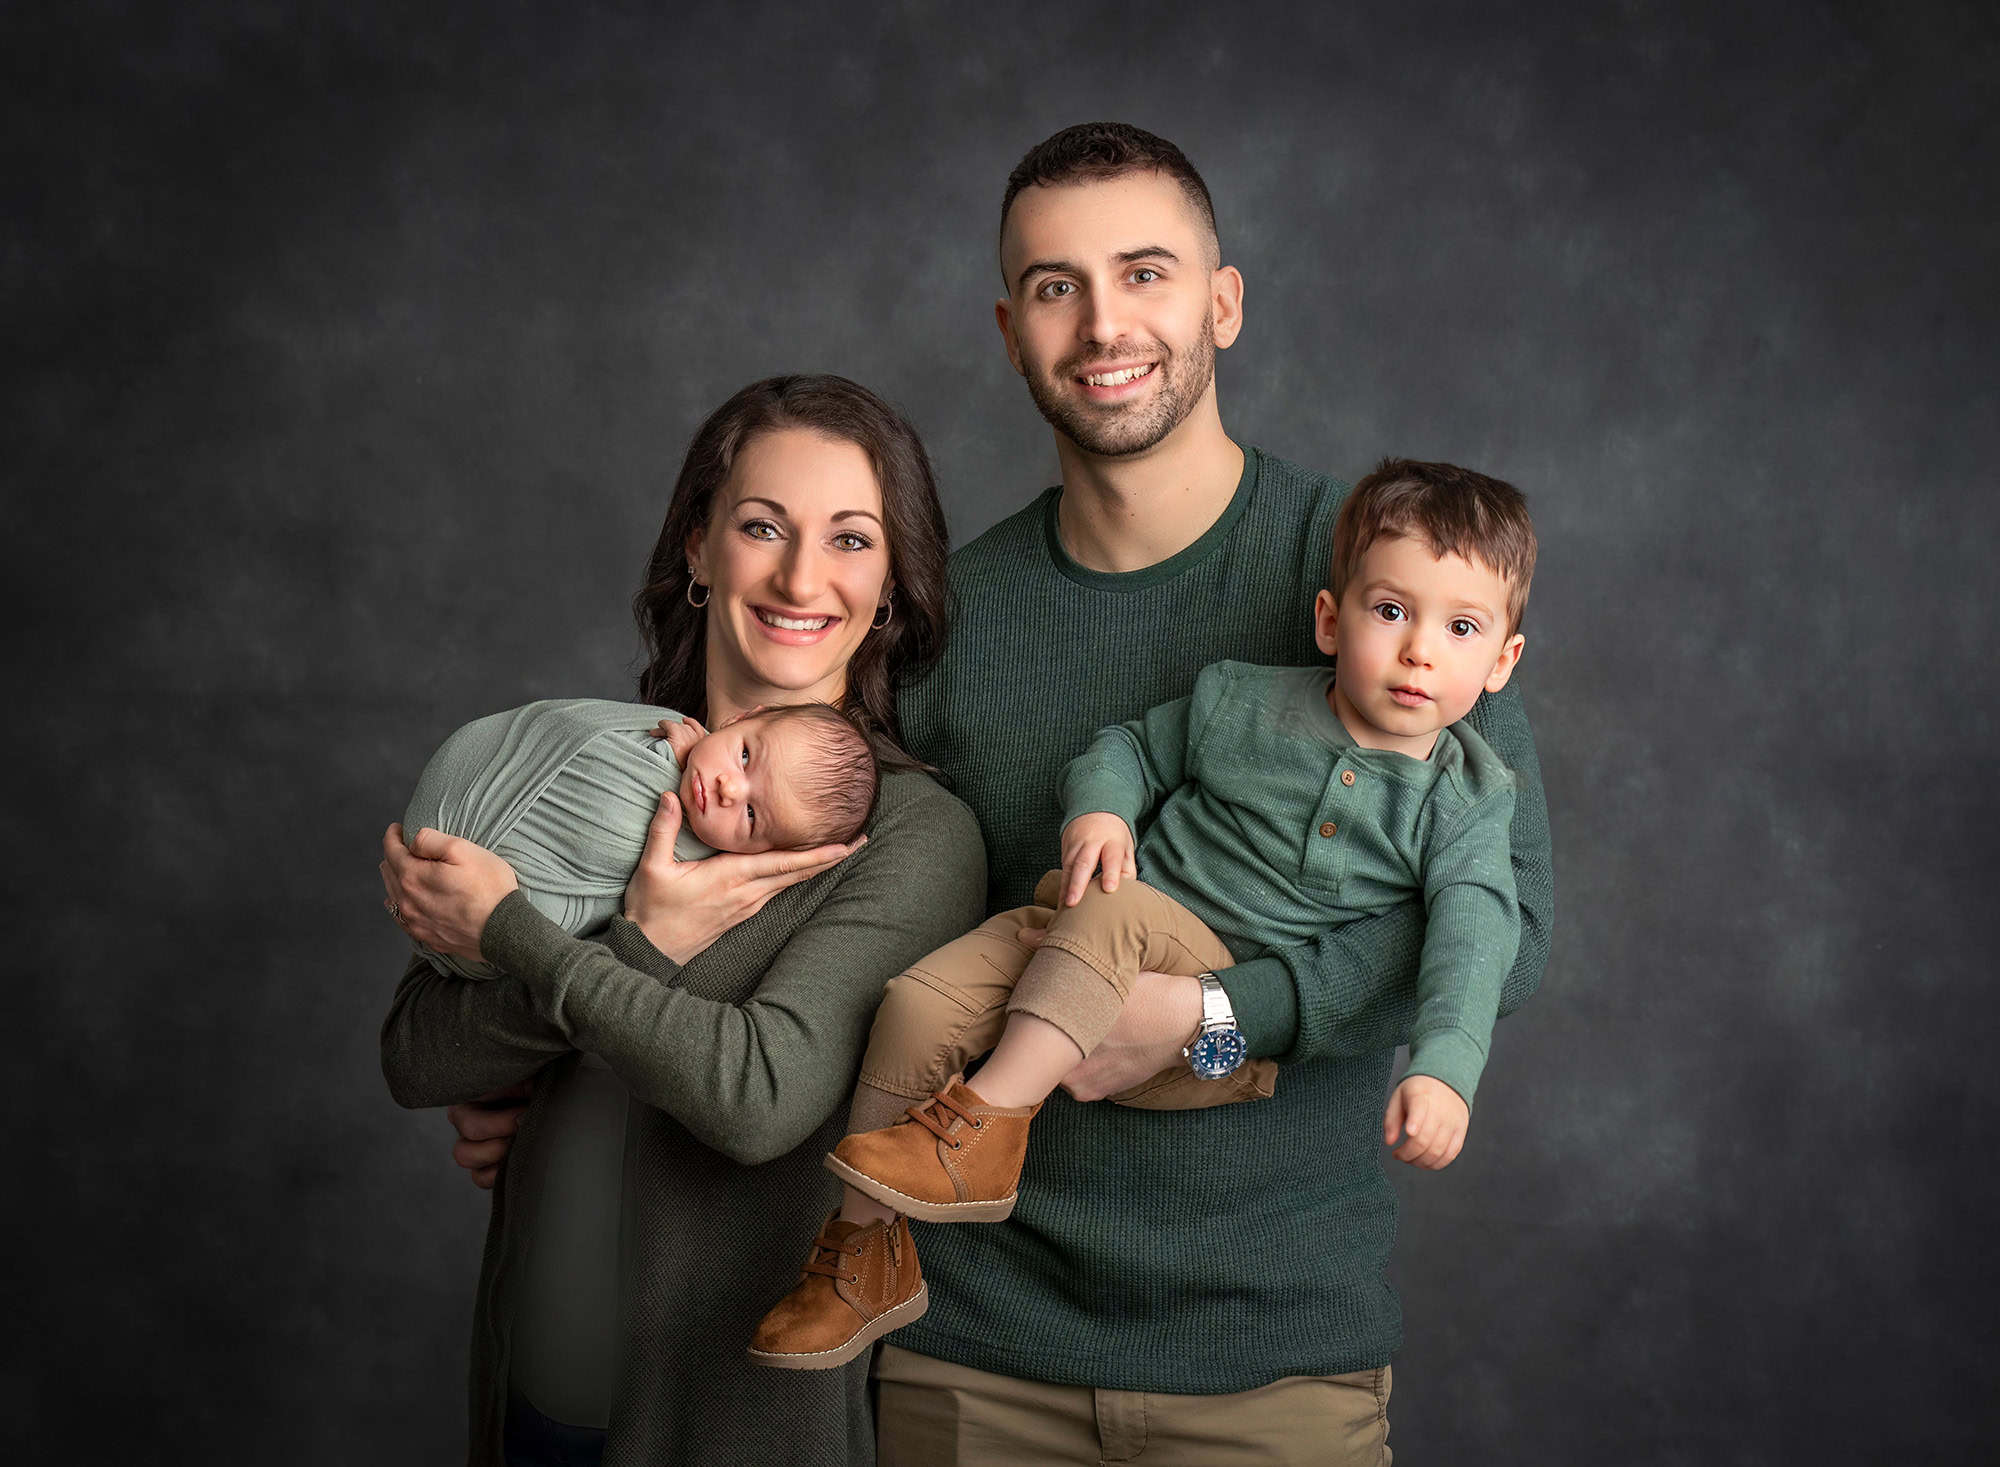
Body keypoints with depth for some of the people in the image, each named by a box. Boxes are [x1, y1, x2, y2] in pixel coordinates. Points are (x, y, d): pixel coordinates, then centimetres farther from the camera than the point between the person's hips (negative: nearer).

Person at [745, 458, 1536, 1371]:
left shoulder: (1470, 797, -1)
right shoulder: (1240, 701, 4)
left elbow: (1474, 931, -13)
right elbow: (1133, 748, 18)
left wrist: (1443, 1067, -29)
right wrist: (1098, 809, -6)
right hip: (1102, 953, 4)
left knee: (1111, 914, -33)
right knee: (918, 1000, -15)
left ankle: (988, 1116, -25)